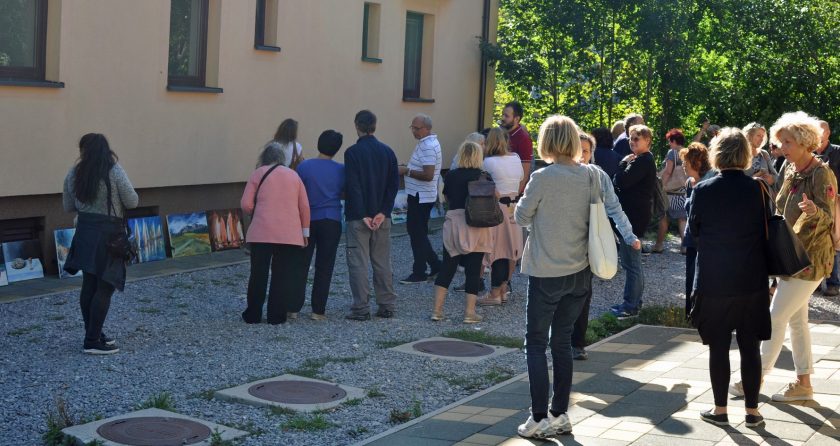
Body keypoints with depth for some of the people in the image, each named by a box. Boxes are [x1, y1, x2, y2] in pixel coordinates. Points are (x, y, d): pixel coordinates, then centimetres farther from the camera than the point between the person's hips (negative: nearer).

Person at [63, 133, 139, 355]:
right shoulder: (115, 172, -11)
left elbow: (68, 207, 11)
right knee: (105, 287, -1)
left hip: (84, 231, 6)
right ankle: (92, 341, -2)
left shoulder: (73, 174, 3)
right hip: (108, 233, -6)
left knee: (89, 285, 13)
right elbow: (132, 202, -9)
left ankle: (93, 335, 23)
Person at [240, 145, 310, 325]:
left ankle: (253, 315, 14)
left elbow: (246, 205, -3)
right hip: (289, 234, 2)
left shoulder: (258, 173, 3)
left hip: (261, 232, -1)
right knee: (282, 275, 7)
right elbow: (304, 206, 8)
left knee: (259, 274, 7)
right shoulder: (294, 175, 11)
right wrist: (305, 231, 14)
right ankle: (276, 315, 6)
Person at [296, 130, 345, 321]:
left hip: (307, 221, 0)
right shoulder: (341, 170, -4)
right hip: (331, 222, 0)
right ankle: (318, 310, 5)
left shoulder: (304, 167, -6)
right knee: (324, 268, 5)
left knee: (301, 264, 9)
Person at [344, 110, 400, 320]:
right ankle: (387, 305, 14)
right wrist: (383, 212, -3)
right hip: (382, 216, 5)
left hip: (358, 216, -5)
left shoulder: (353, 152, -9)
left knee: (358, 262, -1)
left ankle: (361, 308, -2)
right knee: (383, 262, 11)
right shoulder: (387, 152, 6)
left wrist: (363, 215, -13)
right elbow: (394, 184, 1)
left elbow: (352, 186, -14)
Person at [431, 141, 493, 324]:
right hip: (476, 227, -2)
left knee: (447, 267, 8)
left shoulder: (450, 176, 1)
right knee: (473, 269, 4)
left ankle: (437, 310, 7)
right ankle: (469, 312, 4)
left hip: (454, 223, 2)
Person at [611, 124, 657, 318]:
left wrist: (624, 163, -8)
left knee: (631, 262, -7)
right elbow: (625, 183, 18)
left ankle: (630, 305, -3)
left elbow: (621, 181, -24)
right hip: (633, 214, 11)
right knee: (632, 261, 17)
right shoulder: (642, 160, 17)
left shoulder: (643, 161, -17)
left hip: (634, 216, -11)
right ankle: (634, 301, 24)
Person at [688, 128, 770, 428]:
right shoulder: (758, 190, -6)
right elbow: (768, 233, 4)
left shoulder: (703, 191, -10)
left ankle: (720, 410, 16)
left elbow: (693, 232, 1)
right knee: (750, 348, 9)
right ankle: (752, 410, 15)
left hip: (713, 282, -1)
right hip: (752, 282, 1)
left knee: (718, 347, 8)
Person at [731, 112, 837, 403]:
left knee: (776, 318, -6)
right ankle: (803, 384, 19)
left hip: (810, 258, -9)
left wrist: (814, 211, -45)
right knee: (797, 320, 12)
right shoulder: (791, 171, 8)